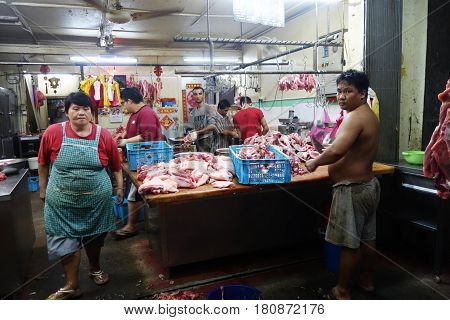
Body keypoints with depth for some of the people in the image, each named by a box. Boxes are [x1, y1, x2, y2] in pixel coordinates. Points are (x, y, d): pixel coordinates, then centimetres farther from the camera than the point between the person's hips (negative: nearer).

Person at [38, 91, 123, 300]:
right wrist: (43, 188, 9)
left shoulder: (103, 135, -6)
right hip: (63, 201, -1)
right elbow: (43, 163, 5)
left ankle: (95, 268, 42)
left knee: (94, 237, 17)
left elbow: (116, 165, 4)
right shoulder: (53, 132, -8)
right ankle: (71, 286, 21)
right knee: (66, 241, 5)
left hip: (96, 199, 1)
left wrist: (120, 187, 3)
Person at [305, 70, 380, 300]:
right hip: (368, 184, 10)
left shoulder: (354, 117, -22)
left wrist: (315, 162, -18)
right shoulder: (369, 115, 10)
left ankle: (342, 290, 18)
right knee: (367, 237, 21)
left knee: (350, 243, 3)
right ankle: (366, 279, 39)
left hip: (352, 189, -10)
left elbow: (336, 151, -34)